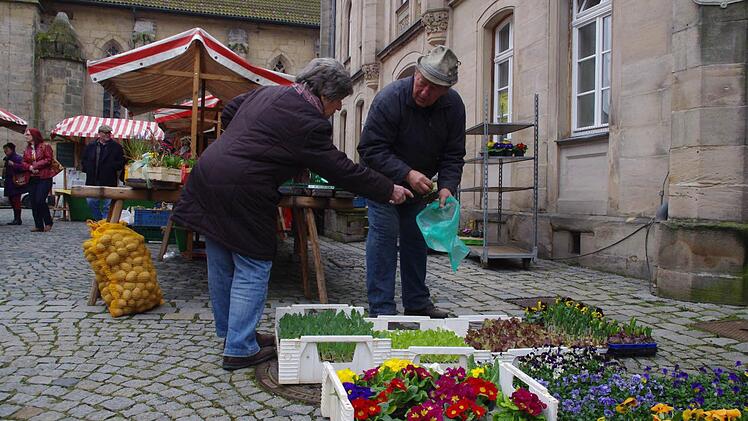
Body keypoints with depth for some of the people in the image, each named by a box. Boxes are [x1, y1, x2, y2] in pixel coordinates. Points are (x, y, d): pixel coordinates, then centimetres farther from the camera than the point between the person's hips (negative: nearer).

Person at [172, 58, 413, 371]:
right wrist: (389, 190, -2)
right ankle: (240, 349, 10)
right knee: (252, 269, 3)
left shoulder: (266, 92, 14)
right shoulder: (308, 122, -13)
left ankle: (228, 330, 35)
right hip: (241, 193, -10)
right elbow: (341, 170, -10)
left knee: (221, 265, 18)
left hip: (208, 174, 10)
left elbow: (227, 114, 25)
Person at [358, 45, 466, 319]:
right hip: (383, 178, -5)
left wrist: (447, 187, -25)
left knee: (417, 237, 9)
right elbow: (370, 149, -28)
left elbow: (453, 155, -8)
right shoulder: (389, 98, -27)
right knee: (384, 233, -14)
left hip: (418, 181, 5)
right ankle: (382, 309, -8)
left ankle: (417, 303, 21)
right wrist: (407, 174, -37)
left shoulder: (454, 106, -12)